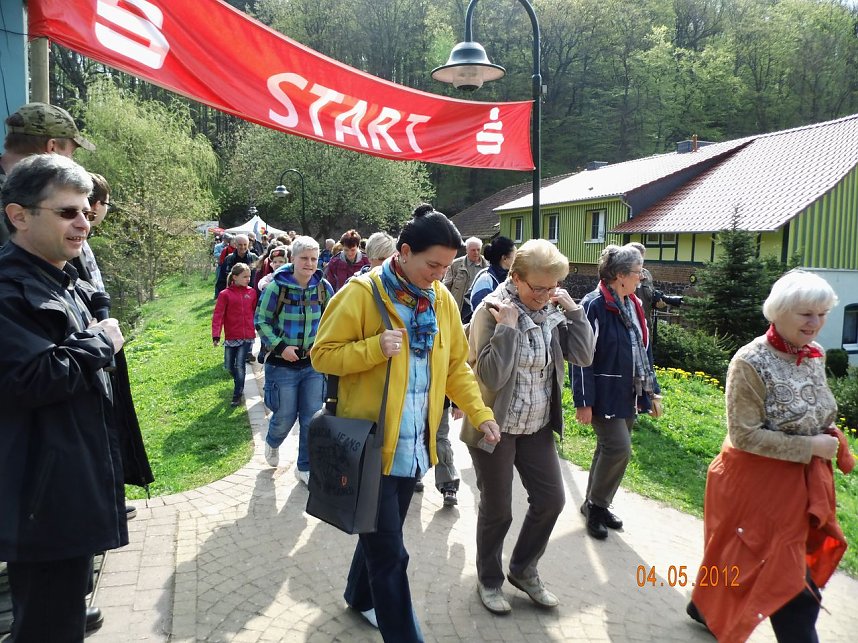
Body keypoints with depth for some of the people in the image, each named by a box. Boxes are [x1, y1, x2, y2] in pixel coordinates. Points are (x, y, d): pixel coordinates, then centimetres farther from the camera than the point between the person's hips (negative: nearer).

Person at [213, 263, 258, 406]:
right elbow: (218, 315, -10)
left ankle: (237, 395, 8)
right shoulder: (225, 294, -5)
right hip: (231, 337, 0)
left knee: (240, 365, -5)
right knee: (229, 366, 9)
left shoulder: (252, 292, 2)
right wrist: (216, 335, -18)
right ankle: (239, 382, 39)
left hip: (248, 336, 0)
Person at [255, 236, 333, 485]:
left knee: (312, 419, 6)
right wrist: (280, 347, -16)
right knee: (284, 417, 8)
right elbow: (261, 321, -6)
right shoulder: (276, 286, -13)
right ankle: (272, 443, 44)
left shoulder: (323, 287, -4)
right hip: (283, 364, -3)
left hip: (314, 364, 3)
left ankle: (305, 467, 25)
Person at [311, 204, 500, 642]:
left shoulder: (442, 299, 3)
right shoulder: (361, 293, -15)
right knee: (390, 553, 2)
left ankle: (361, 597, 49)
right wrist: (374, 348, -25)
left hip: (415, 444, 6)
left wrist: (481, 413, 3)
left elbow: (456, 365, 11)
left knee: (382, 534, 24)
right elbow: (322, 355, -11)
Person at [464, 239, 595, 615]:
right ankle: (489, 580, 33)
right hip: (496, 426, -5)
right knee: (497, 510, 8)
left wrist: (573, 310, -12)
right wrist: (507, 326, -30)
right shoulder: (492, 309, -18)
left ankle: (523, 570, 36)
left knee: (550, 499, 12)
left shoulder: (553, 307, -1)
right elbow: (492, 376, -24)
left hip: (538, 426, 6)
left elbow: (584, 356, -4)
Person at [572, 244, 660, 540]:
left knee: (610, 449, 14)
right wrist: (584, 402, -19)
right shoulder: (594, 305, -16)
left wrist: (652, 391, 16)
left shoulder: (634, 305, 10)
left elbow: (643, 351, 17)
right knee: (618, 448, -12)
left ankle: (595, 504, 29)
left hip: (628, 394, 8)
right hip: (605, 394, -8)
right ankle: (596, 504, 10)